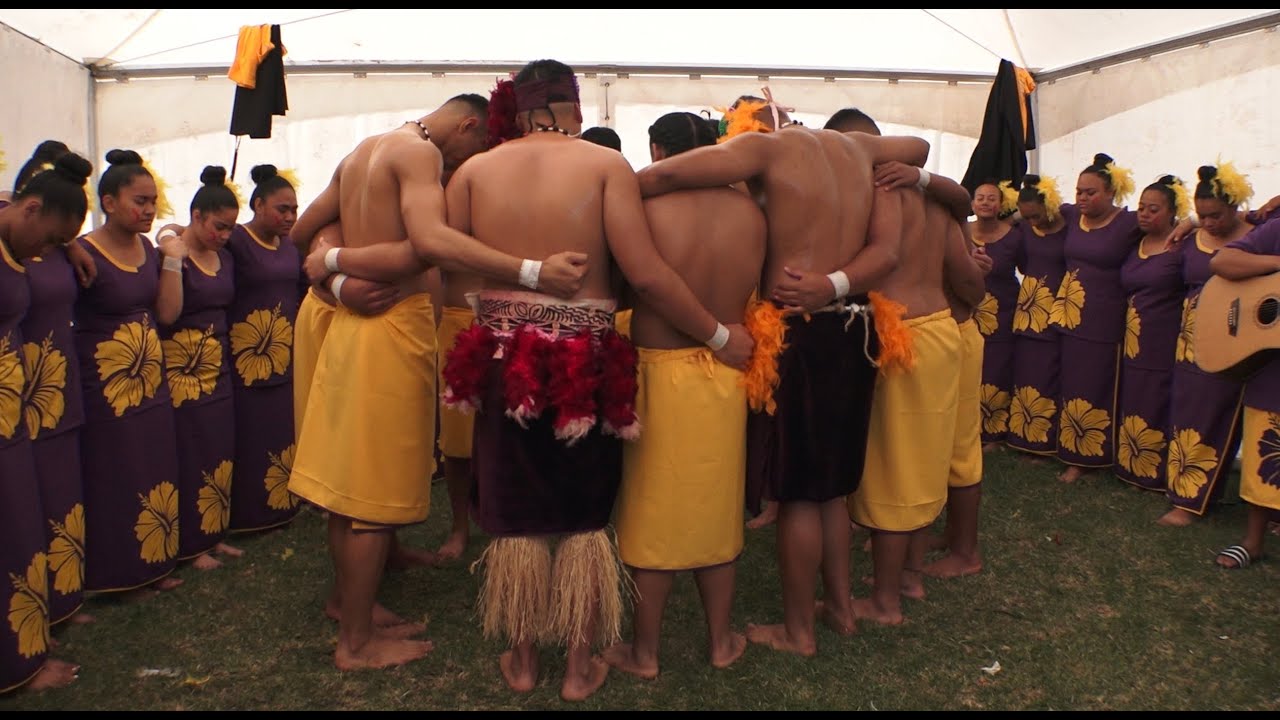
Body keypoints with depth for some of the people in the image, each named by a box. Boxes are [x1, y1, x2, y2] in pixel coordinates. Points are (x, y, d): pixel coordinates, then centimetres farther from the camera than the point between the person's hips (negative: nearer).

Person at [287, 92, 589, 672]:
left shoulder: (362, 151, 17)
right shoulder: (419, 151, -12)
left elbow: (301, 230, 22)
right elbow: (428, 240, -31)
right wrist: (532, 271, -38)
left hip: (351, 324, 9)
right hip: (393, 326, -9)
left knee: (349, 480, 16)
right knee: (374, 493, -1)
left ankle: (351, 606, 31)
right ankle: (357, 643, 10)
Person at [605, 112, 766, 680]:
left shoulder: (646, 205, -15)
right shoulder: (749, 212, -3)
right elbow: (753, 288, 7)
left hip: (661, 374, -4)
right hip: (726, 377, 4)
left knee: (655, 512, 9)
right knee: (716, 510, 16)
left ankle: (644, 651, 23)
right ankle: (721, 640, 30)